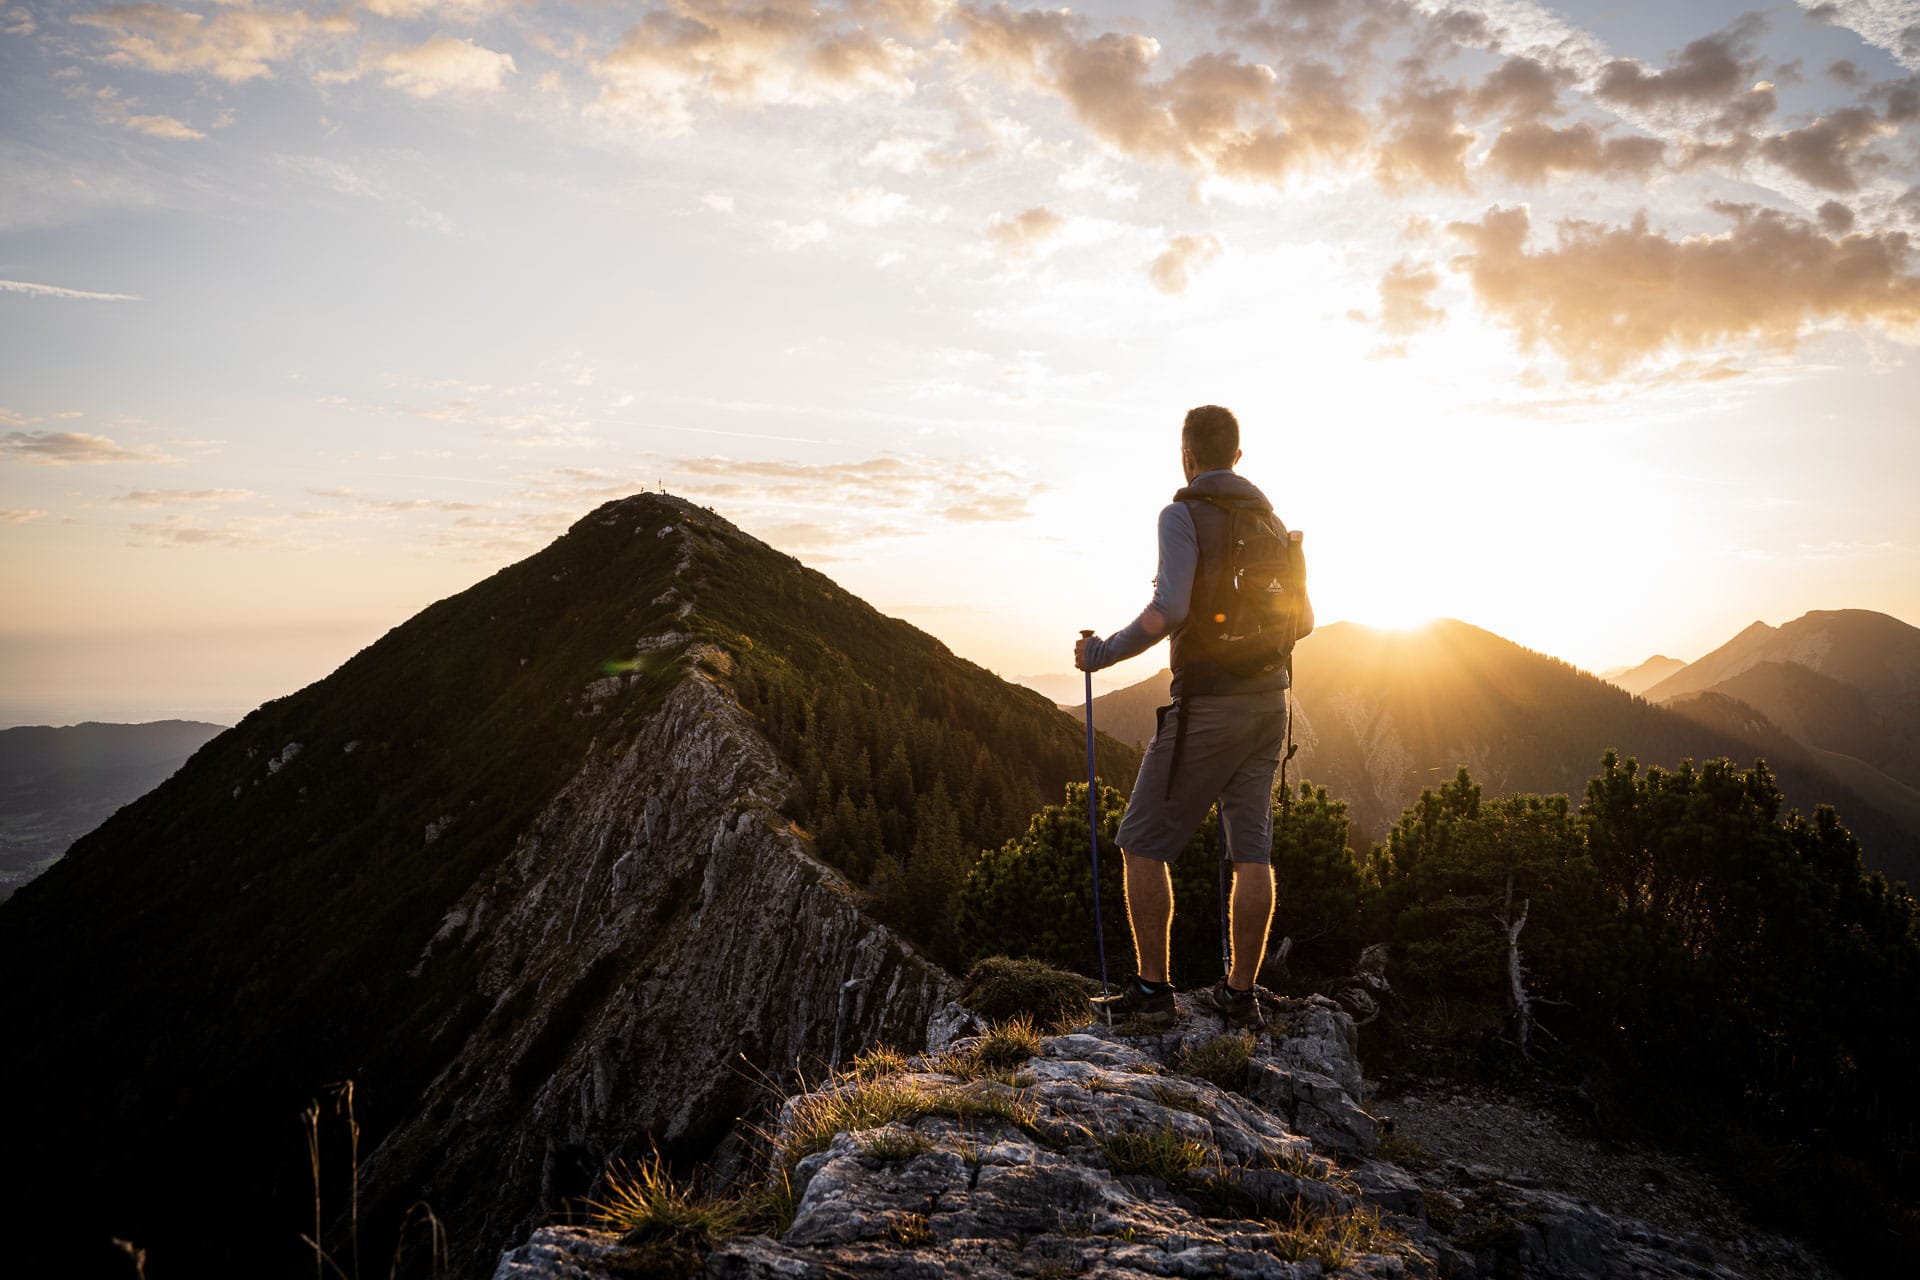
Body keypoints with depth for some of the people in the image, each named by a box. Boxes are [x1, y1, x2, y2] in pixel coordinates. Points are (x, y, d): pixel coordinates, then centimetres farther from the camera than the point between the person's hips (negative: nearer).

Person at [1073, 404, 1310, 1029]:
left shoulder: (1183, 515, -11)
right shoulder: (1271, 520, 12)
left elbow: (1168, 611, -24)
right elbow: (1303, 619, 18)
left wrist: (1102, 652, -10)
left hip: (1205, 707, -7)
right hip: (1268, 702, 7)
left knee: (1143, 842, 4)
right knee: (1251, 850, 7)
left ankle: (1150, 988, 5)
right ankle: (1240, 993, 12)